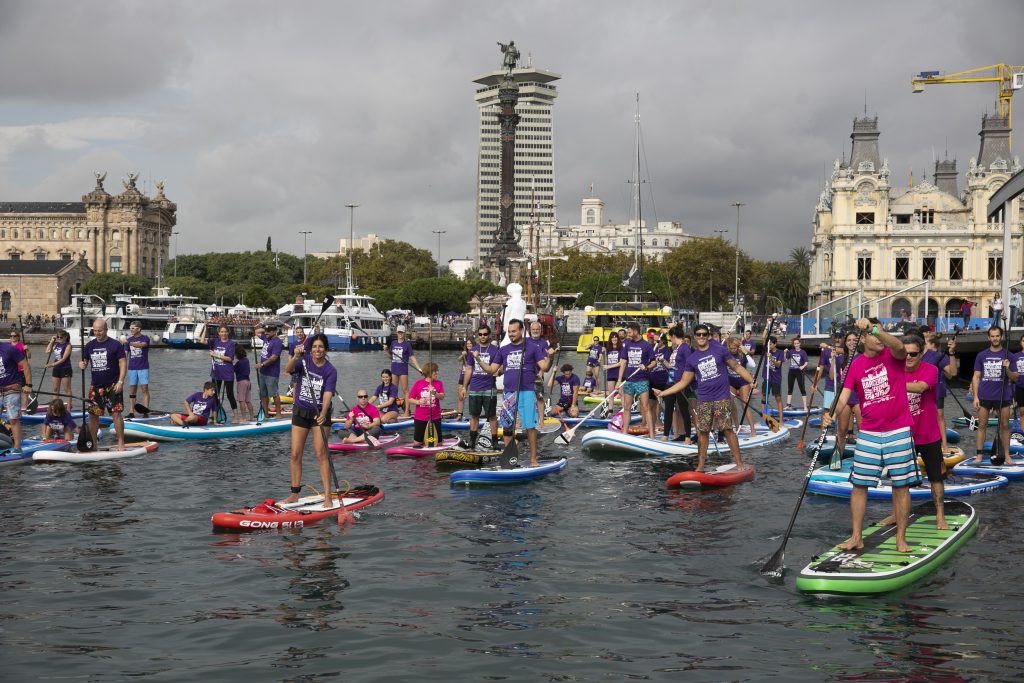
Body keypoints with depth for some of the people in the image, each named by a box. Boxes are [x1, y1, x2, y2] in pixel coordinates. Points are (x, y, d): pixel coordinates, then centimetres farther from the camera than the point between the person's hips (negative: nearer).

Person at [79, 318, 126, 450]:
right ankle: (92, 443, 17)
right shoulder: (89, 345, 10)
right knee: (93, 414, 7)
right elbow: (83, 360, 15)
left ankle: (121, 443, -5)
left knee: (116, 413, -9)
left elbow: (123, 363, -7)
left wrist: (120, 381, -16)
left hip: (112, 386, -5)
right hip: (95, 386, 5)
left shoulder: (115, 345, -4)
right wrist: (81, 364, -10)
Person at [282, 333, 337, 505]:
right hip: (300, 412, 3)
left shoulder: (330, 371, -10)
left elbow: (327, 394, -21)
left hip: (320, 413, -3)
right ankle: (295, 494, 14)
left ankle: (328, 496, -8)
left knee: (320, 454, -9)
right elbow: (288, 369, -22)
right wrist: (296, 356, -41)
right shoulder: (304, 361, -3)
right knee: (295, 454, 3)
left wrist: (323, 413, -38)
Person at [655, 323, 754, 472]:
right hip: (703, 401, 3)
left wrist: (752, 381, -1)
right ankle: (700, 466, 13)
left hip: (722, 398, -3)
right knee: (702, 432, 4)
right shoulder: (691, 359, 9)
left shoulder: (719, 350, 2)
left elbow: (737, 367, 7)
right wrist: (663, 393, 7)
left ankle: (739, 463, -2)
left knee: (727, 430, -8)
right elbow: (683, 382, 12)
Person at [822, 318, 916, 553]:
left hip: (898, 432, -2)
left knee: (901, 485, 3)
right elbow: (843, 396, -6)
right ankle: (856, 537, 12)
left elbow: (898, 346, -29)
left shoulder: (892, 356, -4)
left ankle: (901, 538, 13)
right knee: (859, 485, 3)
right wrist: (830, 415, -25)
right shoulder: (855, 365, 2)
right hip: (868, 434, 2)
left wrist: (875, 328, -41)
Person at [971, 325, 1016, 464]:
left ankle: (1006, 455, 10)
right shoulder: (981, 355, 5)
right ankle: (979, 455, 6)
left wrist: (1007, 369, -18)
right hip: (984, 397, 1)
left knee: (1004, 426, 4)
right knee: (982, 425, 2)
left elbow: (1015, 378, 2)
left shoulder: (1008, 355, 2)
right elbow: (976, 377, 6)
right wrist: (975, 396, -2)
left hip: (1003, 397, -1)